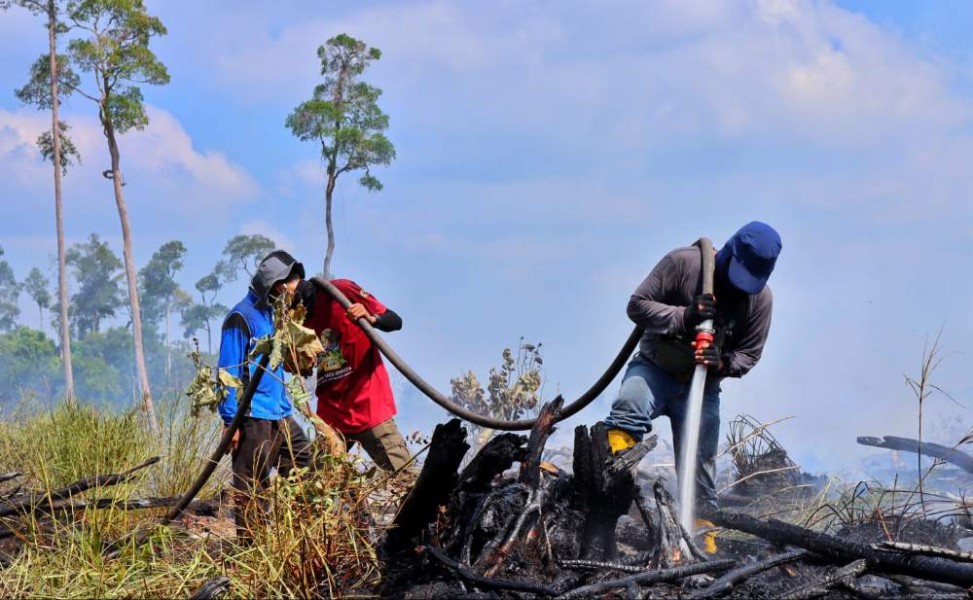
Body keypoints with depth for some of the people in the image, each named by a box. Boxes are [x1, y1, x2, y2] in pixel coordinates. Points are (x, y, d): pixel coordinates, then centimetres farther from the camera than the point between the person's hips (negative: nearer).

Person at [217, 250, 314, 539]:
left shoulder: (273, 313, 15)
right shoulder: (241, 317, -11)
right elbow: (229, 371, -13)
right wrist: (231, 421, -16)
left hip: (281, 415, 9)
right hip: (254, 417, -9)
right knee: (250, 486, -4)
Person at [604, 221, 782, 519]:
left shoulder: (761, 298, -5)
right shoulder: (683, 263, -14)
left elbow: (748, 355, 2)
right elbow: (637, 305, -13)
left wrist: (721, 363, -21)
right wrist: (684, 317, -28)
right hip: (654, 368, -2)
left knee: (700, 475, 0)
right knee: (629, 406, -36)